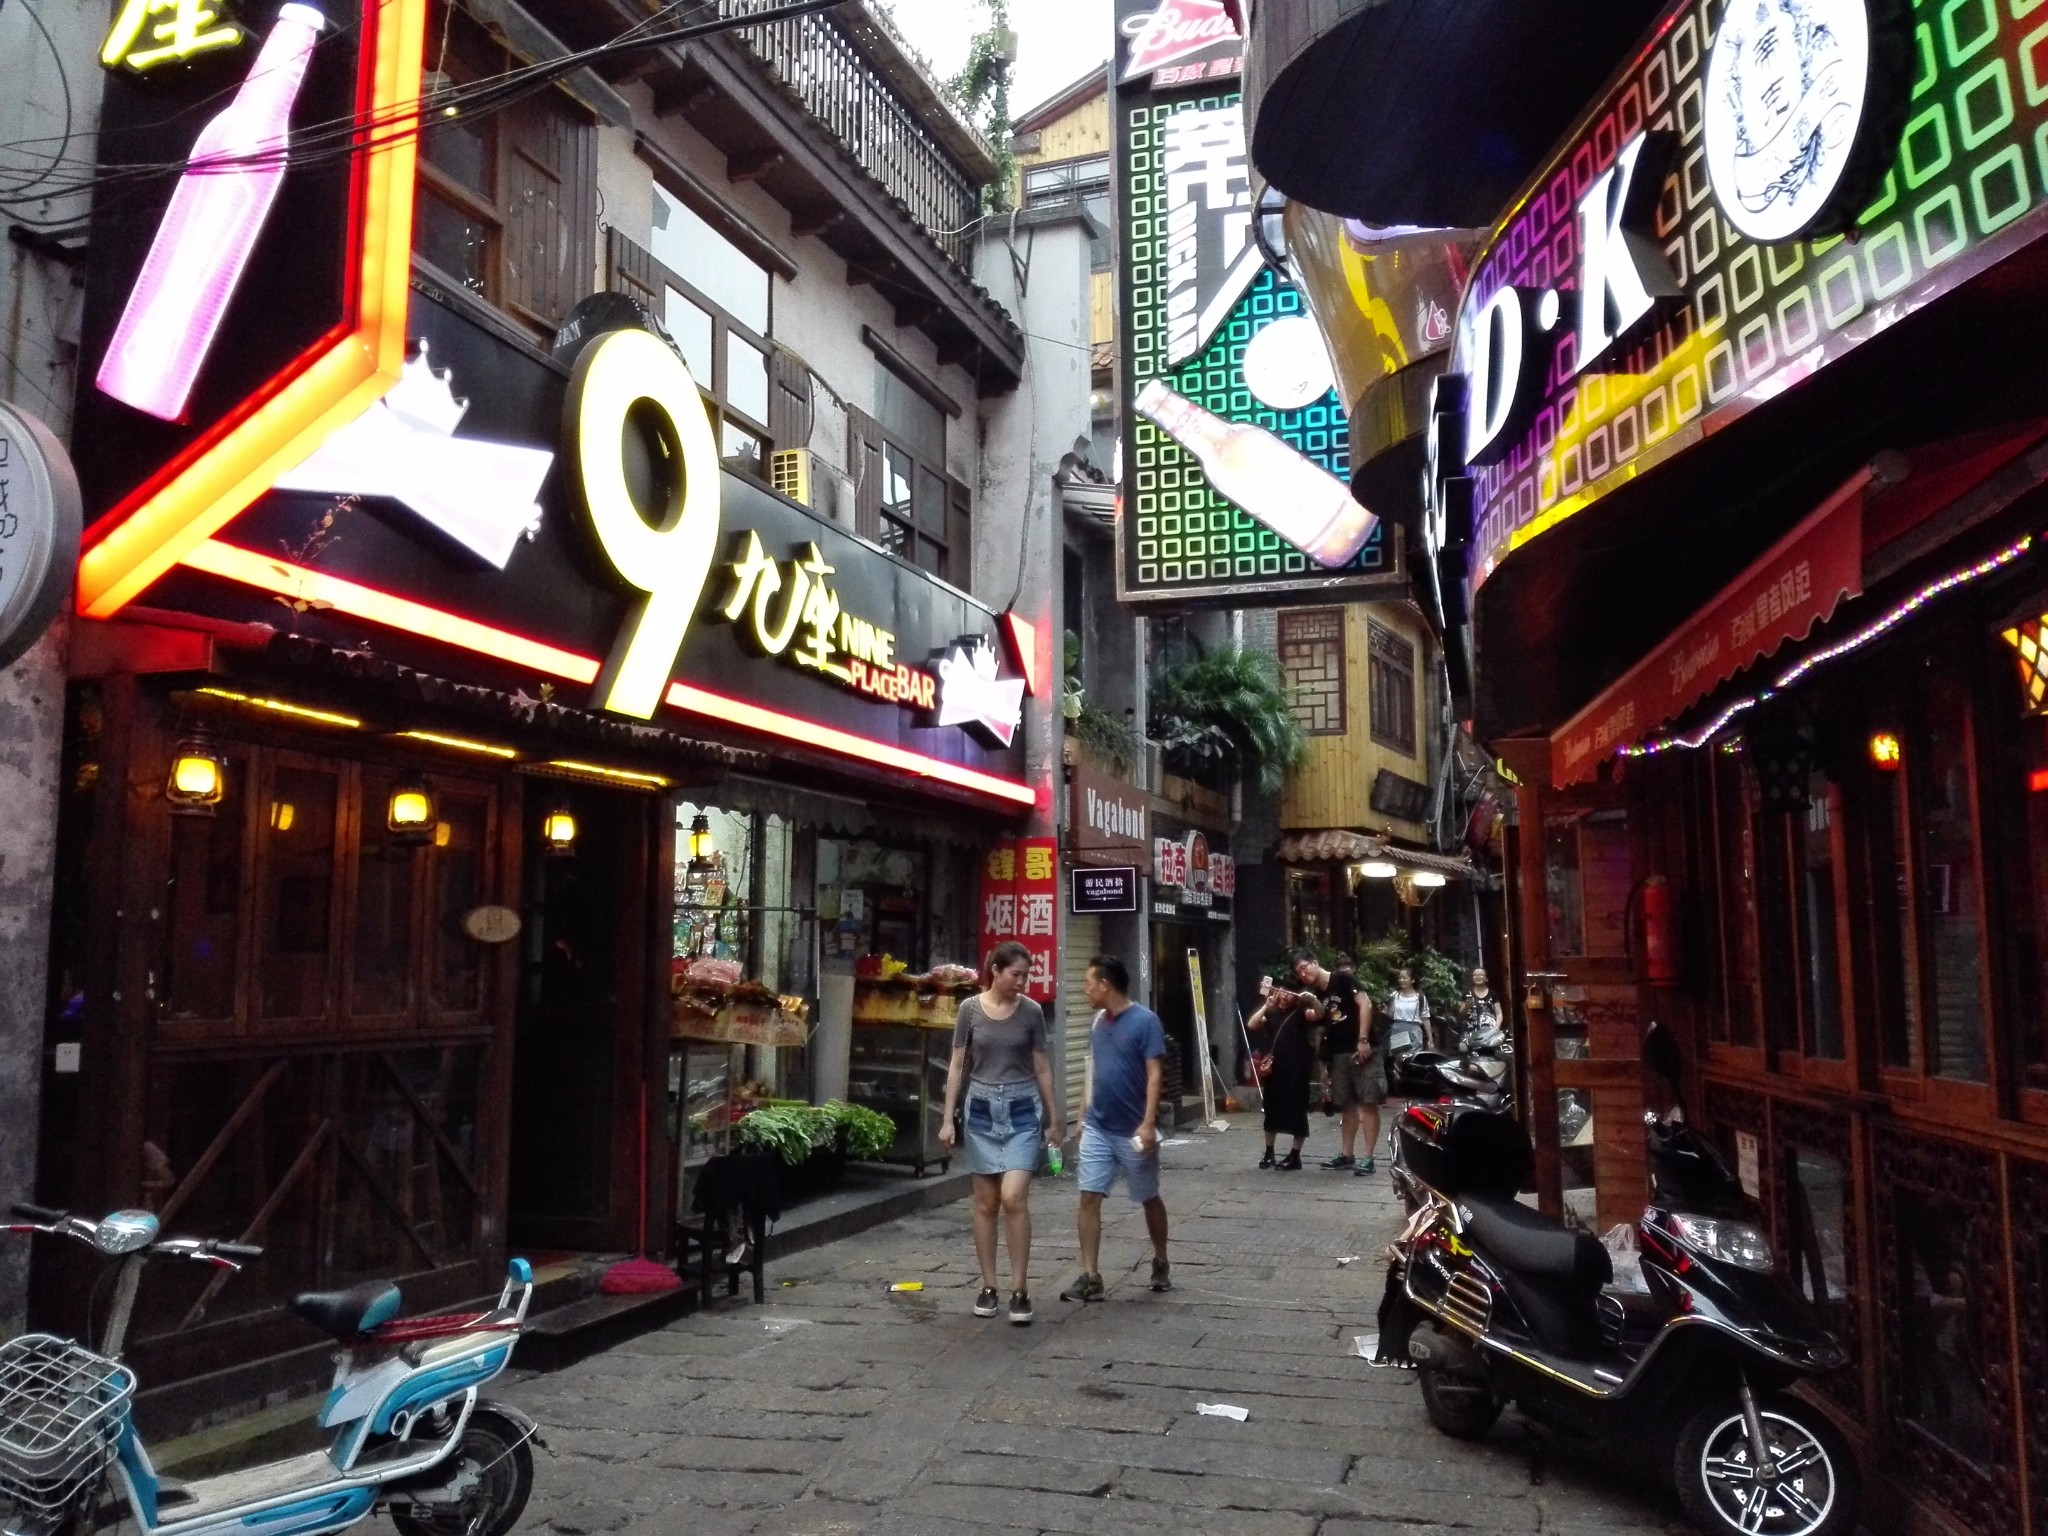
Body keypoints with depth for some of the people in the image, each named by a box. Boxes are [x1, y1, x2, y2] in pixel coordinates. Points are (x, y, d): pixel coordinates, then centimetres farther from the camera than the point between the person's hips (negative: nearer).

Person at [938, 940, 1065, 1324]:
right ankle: (988, 1286, 16)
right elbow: (957, 1066, 4)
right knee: (985, 1203, 6)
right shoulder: (970, 1009, -1)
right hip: (981, 1109, 1)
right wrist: (947, 1118, -1)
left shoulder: (1031, 1011, 0)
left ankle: (1020, 1289, -3)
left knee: (1014, 1198, -12)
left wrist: (1055, 1119, 7)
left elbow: (1042, 1068, 6)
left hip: (1022, 1109, -1)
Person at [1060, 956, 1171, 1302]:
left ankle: (1161, 1264, 32)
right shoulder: (1098, 1022, 6)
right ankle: (1090, 1277, 2)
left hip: (1132, 1131, -5)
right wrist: (1085, 1115, 16)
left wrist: (1148, 1123, -23)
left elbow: (1155, 1074, -16)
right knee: (1089, 1198, -2)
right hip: (1096, 1128, 6)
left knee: (1149, 1198, 12)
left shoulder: (1145, 1021, -14)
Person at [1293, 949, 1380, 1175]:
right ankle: (1347, 1154, 18)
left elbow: (1365, 1004, -13)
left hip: (1362, 1049, -8)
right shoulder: (1316, 994, 15)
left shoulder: (1343, 979, -5)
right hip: (1338, 1054, 8)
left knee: (1368, 1103, -8)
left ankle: (1367, 1158, -9)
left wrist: (1363, 1040, -19)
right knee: (1348, 1105, 12)